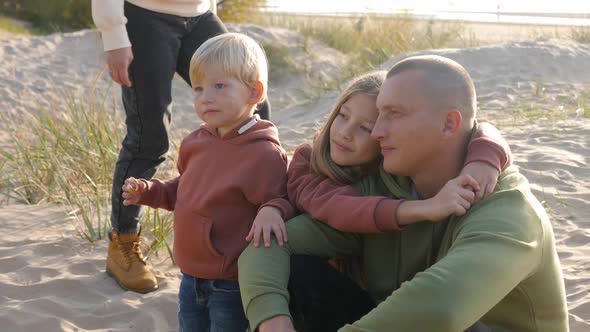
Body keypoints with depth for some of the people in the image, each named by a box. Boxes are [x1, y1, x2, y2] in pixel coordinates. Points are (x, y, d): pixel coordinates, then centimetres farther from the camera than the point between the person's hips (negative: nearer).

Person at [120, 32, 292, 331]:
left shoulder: (264, 155, -22)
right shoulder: (196, 143, 1)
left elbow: (284, 202, -18)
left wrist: (273, 210, -39)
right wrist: (149, 191, 3)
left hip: (232, 284, -7)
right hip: (191, 277, 7)